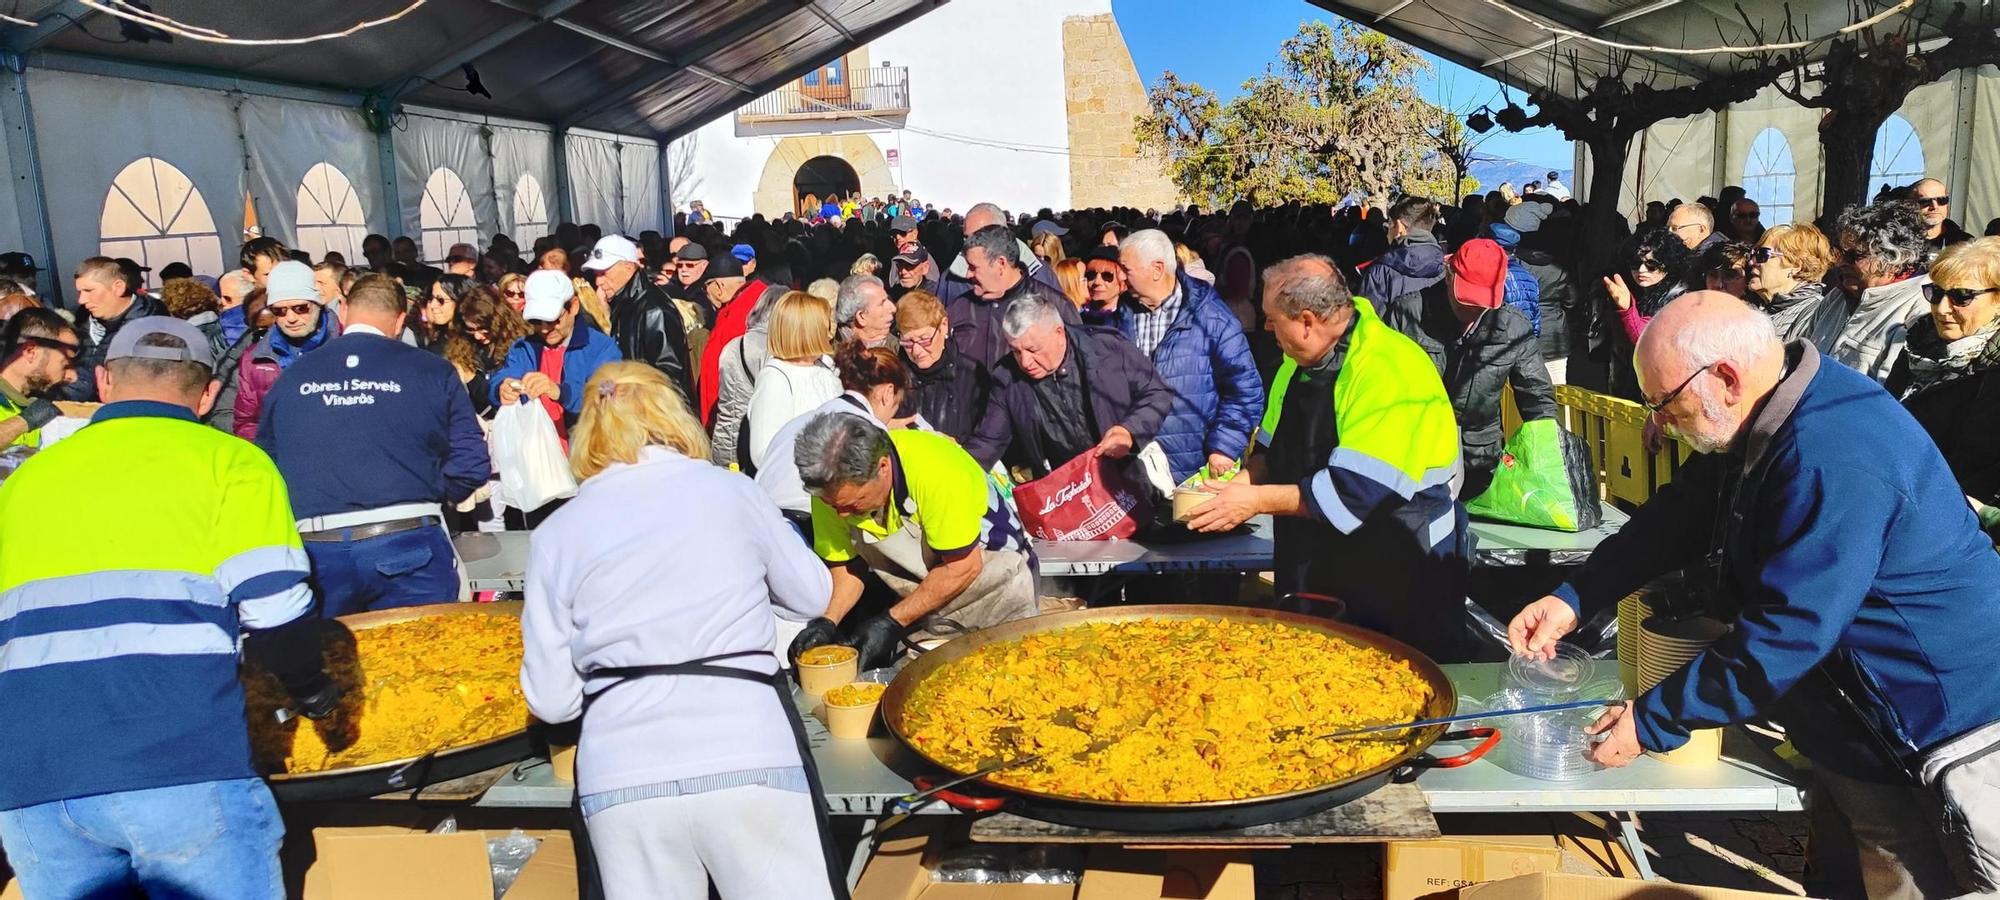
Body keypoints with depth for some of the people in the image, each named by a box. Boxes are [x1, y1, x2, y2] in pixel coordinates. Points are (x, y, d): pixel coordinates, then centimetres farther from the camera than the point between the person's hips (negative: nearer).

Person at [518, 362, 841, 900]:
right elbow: (812, 596, 21)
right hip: (749, 757, -1)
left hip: (622, 775, 1)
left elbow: (552, 700, 8)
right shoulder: (730, 491, 8)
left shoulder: (556, 531, 8)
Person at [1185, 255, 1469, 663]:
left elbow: (1356, 491, -29)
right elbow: (1272, 446, 15)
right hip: (1314, 570, 8)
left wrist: (1258, 500, -21)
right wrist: (1243, 483, -6)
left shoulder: (1391, 372, -23)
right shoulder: (1300, 362, 5)